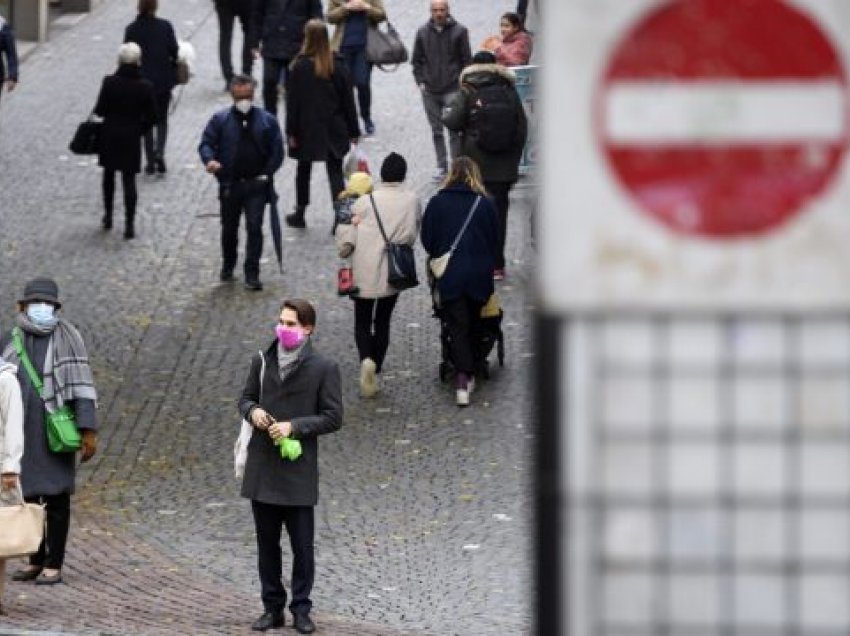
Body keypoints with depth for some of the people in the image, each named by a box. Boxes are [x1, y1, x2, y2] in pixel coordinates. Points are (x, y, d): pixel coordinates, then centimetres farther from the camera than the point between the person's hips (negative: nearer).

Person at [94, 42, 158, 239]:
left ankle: (108, 217, 28)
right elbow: (151, 116, -6)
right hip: (132, 137, 0)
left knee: (109, 175, 20)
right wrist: (139, 130, 10)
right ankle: (129, 225, 0)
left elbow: (100, 110, -11)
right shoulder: (145, 86, -10)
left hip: (110, 136, 0)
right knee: (129, 179, 4)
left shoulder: (109, 82, -14)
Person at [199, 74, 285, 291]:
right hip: (229, 184, 1)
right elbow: (206, 143, -2)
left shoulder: (267, 121, 2)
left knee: (254, 228, -9)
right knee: (229, 228, 14)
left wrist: (266, 173, -6)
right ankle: (228, 266, 37)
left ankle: (252, 274, -4)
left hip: (256, 185, -1)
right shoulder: (220, 119, 2)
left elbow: (277, 151, 4)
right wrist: (210, 159, -23)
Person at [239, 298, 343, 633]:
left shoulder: (323, 368, -6)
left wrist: (294, 426, -16)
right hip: (262, 468, 4)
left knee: (302, 545, 2)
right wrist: (252, 411, -5)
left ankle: (301, 609, 13)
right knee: (267, 543, 10)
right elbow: (246, 398, 18)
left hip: (298, 470, -4)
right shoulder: (262, 362, 6)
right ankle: (272, 607, 20)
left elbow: (333, 417, -6)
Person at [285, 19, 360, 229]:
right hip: (334, 130, 2)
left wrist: (291, 132, -4)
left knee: (304, 169, 16)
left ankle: (300, 214, 27)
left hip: (307, 130, -1)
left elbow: (292, 101, -11)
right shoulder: (337, 66, -5)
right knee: (335, 171, 4)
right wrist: (353, 131, 8)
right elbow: (348, 100, 0)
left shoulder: (300, 67, -13)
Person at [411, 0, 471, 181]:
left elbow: (466, 60, 2)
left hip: (452, 89, -3)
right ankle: (441, 166, 16)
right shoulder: (423, 33, 7)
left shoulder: (459, 31, -1)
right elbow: (416, 60, 14)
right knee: (436, 130, 9)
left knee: (454, 129, -8)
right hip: (430, 91, 3)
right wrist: (420, 81, 4)